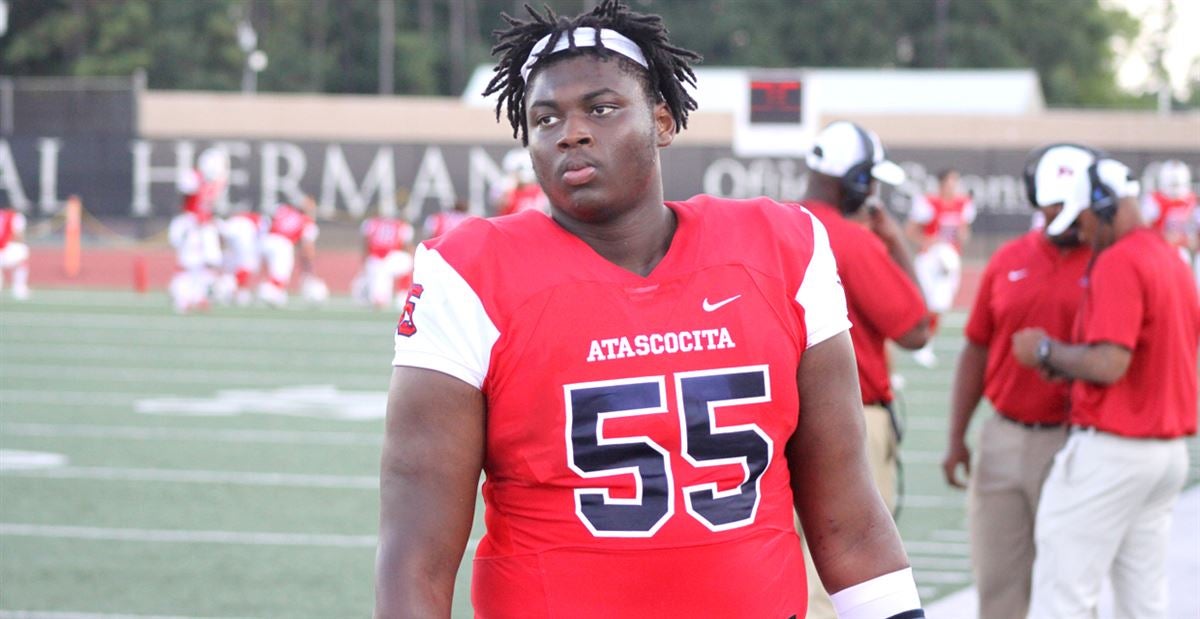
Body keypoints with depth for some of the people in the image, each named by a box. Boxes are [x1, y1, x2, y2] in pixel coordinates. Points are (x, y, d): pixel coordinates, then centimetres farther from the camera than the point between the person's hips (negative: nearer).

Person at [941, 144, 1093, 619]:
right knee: (996, 579, 9)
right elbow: (976, 352, 11)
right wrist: (956, 439, 8)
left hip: (1071, 442, -4)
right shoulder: (1007, 261, 7)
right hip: (1003, 437, 4)